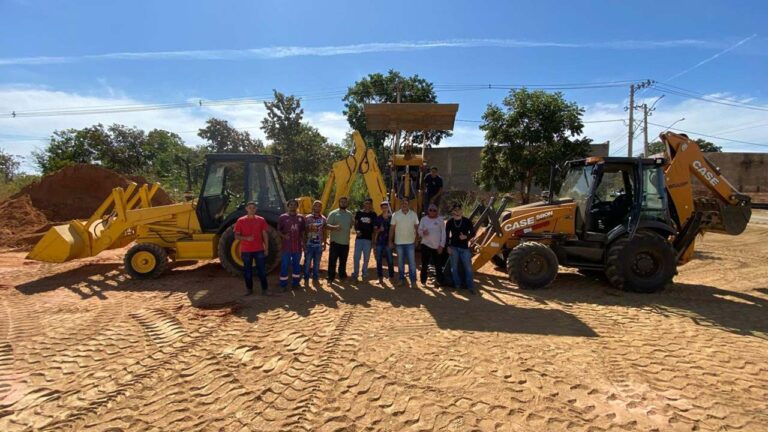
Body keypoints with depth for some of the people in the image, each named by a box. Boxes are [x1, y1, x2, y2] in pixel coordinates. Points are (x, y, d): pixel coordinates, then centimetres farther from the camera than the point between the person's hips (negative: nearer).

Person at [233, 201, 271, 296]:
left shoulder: (261, 220, 1)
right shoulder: (240, 221, -1)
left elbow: (265, 235, 5)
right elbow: (236, 236, 0)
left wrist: (266, 248, 2)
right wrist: (246, 238, -19)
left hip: (259, 250, 0)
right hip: (246, 251, 0)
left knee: (261, 270, 3)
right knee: (247, 271, 9)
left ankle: (264, 289, 12)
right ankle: (249, 289, 22)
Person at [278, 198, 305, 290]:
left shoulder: (301, 217, 6)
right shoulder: (283, 217, -2)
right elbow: (278, 230, 2)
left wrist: (303, 243, 7)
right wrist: (283, 236, -18)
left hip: (298, 246, 3)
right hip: (286, 246, -3)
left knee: (297, 265, 13)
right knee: (284, 266, 1)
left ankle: (295, 283, 25)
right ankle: (283, 285, 11)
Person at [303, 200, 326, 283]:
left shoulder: (324, 219, 3)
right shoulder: (307, 218, -4)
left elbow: (324, 232, 9)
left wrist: (324, 243, 8)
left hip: (319, 245, 2)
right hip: (309, 244, -2)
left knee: (317, 263, 10)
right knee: (307, 262, 1)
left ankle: (315, 278, 22)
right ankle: (306, 278, 14)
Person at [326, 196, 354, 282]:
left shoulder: (349, 214, 9)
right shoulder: (333, 213, -7)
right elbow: (327, 225, -11)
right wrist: (334, 227, -28)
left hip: (346, 242, 5)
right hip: (335, 241, -5)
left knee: (343, 260, 15)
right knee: (332, 260, -1)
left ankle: (342, 274, 29)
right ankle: (330, 277, 8)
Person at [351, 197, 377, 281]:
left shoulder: (373, 214, 5)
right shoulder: (359, 213, 5)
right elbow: (355, 224, 9)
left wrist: (374, 237, -2)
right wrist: (356, 230, -11)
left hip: (368, 239, 1)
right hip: (359, 238, 0)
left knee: (366, 258, 8)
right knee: (356, 257, -1)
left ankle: (364, 275, 20)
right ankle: (355, 274, 13)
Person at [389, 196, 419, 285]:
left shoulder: (414, 214, -1)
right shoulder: (395, 215, -1)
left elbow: (417, 227, 4)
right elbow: (392, 229, 1)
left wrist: (417, 239, 0)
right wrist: (390, 241, -1)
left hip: (410, 242, -1)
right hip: (399, 242, 1)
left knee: (412, 262, -1)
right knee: (400, 262, 11)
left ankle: (413, 280, 6)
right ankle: (401, 279, 22)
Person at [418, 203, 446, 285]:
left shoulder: (440, 219, 1)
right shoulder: (424, 219, 3)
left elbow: (443, 233, 1)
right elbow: (419, 231, 5)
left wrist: (442, 245, -6)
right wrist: (423, 233, -19)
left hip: (437, 246, 0)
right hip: (426, 245, 0)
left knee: (438, 265, 6)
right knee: (424, 264, 4)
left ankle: (439, 281, 16)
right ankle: (423, 280, 14)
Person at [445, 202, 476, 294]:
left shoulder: (467, 221, -1)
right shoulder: (449, 222, 1)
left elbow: (473, 233, 2)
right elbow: (447, 235, 5)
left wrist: (466, 237, -17)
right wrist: (448, 246, -3)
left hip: (464, 247, -1)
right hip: (454, 247, 1)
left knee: (468, 267, -1)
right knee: (454, 267, 6)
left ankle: (470, 287, 6)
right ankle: (457, 285, 18)